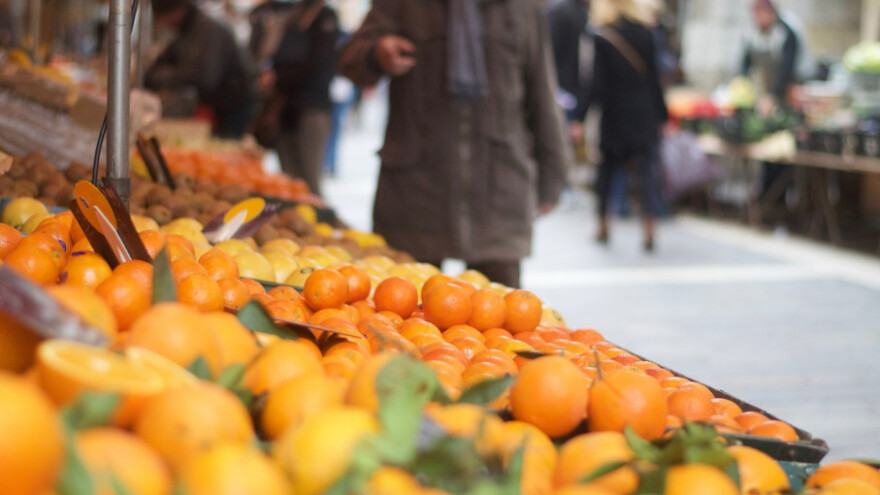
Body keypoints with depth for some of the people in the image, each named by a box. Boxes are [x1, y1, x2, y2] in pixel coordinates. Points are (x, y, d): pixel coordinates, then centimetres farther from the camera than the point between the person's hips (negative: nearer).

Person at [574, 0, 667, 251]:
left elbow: (598, 84, -12)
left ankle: (603, 227, 22)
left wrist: (581, 117, -7)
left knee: (605, 171, 16)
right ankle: (649, 233, -8)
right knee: (647, 173, 1)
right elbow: (654, 78, 4)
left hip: (614, 115, -2)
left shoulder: (602, 38, -10)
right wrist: (661, 115, 11)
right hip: (645, 115, 2)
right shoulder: (645, 34, 1)